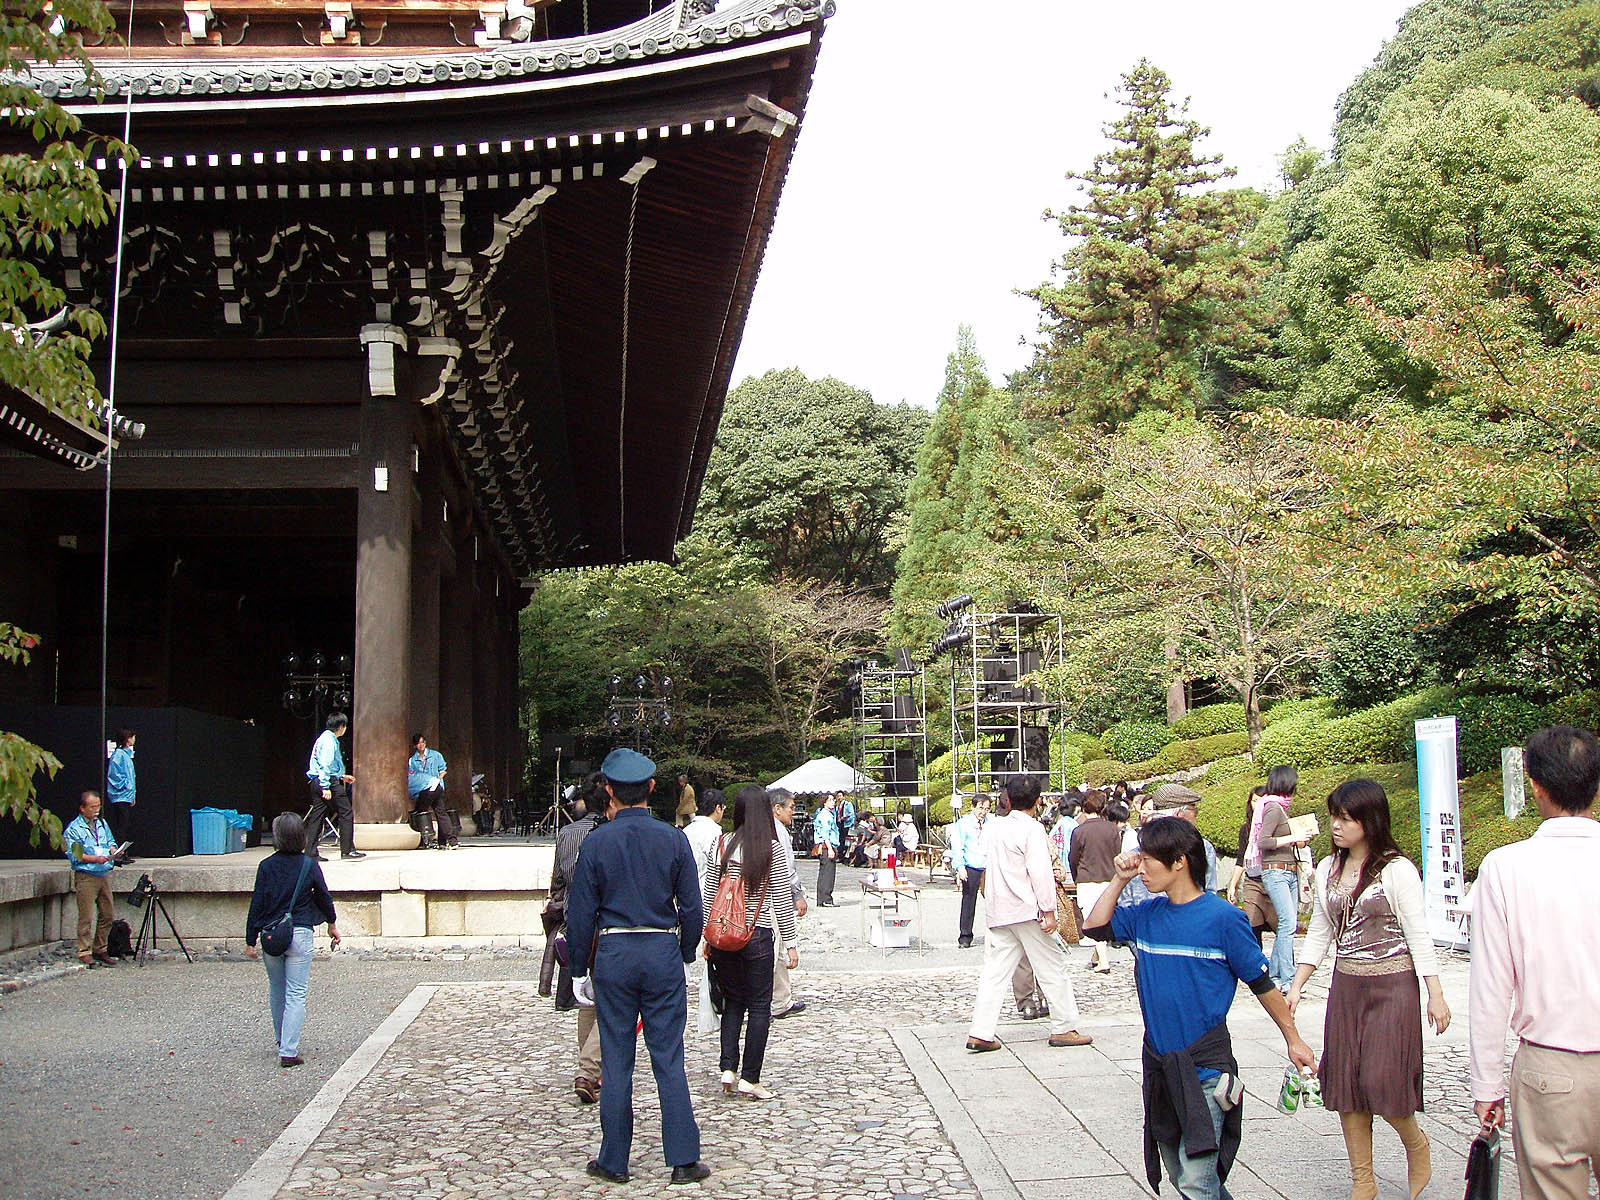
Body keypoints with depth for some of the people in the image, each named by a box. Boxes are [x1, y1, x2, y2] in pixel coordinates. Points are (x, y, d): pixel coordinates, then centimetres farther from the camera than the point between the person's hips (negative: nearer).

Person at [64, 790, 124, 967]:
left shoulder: (102, 823, 15)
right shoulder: (73, 829, -5)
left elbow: (110, 842, 23)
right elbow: (74, 855, -12)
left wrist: (113, 850, 1)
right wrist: (95, 859, -21)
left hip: (104, 875, 7)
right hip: (86, 877, -6)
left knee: (108, 916, 9)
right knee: (87, 917, -7)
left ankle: (100, 950, 20)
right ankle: (84, 953, -1)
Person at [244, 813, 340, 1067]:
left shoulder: (266, 866, -3)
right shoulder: (309, 866, -3)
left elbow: (257, 904, -2)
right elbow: (324, 897, 8)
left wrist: (250, 940, 5)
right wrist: (332, 924, 25)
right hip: (300, 934, -2)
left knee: (276, 992, 19)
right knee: (296, 994, -1)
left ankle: (282, 1042, 35)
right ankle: (288, 1051, -9)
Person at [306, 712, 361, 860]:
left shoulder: (325, 737, 20)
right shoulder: (330, 740, -11)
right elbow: (325, 765, -19)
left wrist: (342, 776, 32)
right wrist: (326, 787, -23)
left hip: (316, 782, 10)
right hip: (329, 782, -10)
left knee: (316, 817, 7)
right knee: (346, 814, -4)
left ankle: (311, 852, 6)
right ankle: (348, 850, -3)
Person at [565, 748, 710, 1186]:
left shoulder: (597, 842, -4)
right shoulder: (673, 839, -1)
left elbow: (580, 912, -2)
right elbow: (692, 909, 1)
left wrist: (580, 968, 8)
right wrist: (684, 955, 14)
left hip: (613, 953, -1)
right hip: (663, 952, 1)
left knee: (616, 1062, 7)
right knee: (669, 1059, 5)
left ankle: (614, 1161, 15)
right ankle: (684, 1159, 7)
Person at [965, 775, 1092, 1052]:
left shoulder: (993, 827, 8)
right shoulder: (1033, 829, -12)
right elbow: (1040, 872, -16)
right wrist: (1048, 910, -14)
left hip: (997, 912, 6)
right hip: (1027, 910, -6)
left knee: (994, 972, 5)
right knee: (1052, 968, 6)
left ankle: (980, 1034, 0)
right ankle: (1063, 1028, 12)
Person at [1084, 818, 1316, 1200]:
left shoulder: (1222, 917, -12)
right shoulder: (1147, 914, 4)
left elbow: (1262, 983, -4)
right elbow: (1095, 927, 11)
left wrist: (1294, 1040, 1)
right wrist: (1119, 880, 2)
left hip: (1205, 1067, -6)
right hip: (1159, 1065, 6)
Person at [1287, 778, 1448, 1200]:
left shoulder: (1396, 870, -9)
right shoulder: (1327, 871, 7)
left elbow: (1418, 935, -8)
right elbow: (1319, 934, 14)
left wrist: (1436, 995, -11)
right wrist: (1296, 986, 8)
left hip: (1392, 985, -5)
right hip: (1346, 986, 6)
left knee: (1383, 1081, -9)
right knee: (1345, 1084, 5)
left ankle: (1416, 1147, 22)